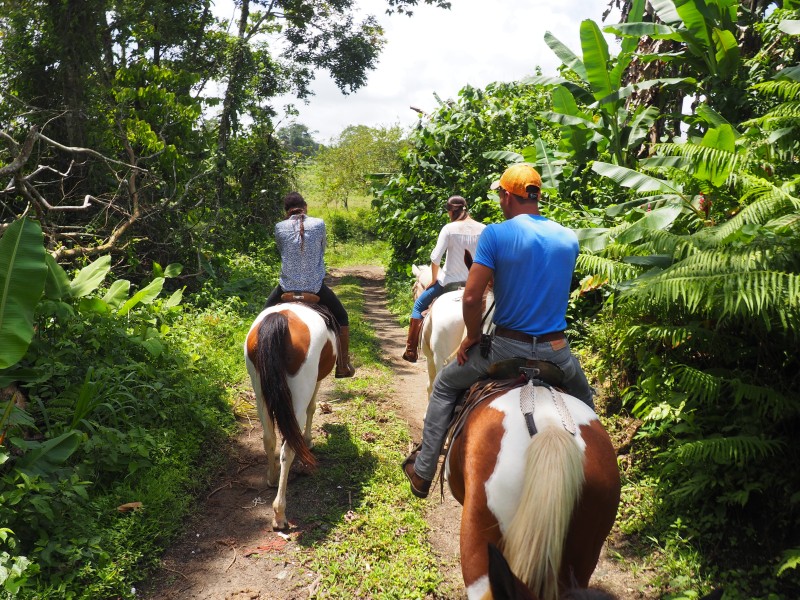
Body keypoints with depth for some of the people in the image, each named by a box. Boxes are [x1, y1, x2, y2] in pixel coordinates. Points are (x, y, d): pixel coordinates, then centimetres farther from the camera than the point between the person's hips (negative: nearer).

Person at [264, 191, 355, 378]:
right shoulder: (319, 224, -5)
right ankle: (343, 366, 20)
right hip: (316, 286, -1)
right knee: (341, 317, 20)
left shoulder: (280, 227, -4)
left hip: (288, 287, 1)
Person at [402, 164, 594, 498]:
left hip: (508, 346, -3)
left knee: (444, 386, 20)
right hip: (556, 350, 4)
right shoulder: (570, 238, 3)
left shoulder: (496, 234, -12)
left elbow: (471, 298, -17)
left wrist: (472, 338, 1)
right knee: (583, 398, 36)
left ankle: (423, 473, 25)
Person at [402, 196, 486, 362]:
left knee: (419, 305, 16)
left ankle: (411, 351, 15)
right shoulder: (483, 229, -2)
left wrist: (434, 279, -1)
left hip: (449, 280, -3)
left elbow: (435, 258, -16)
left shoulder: (449, 229, -12)